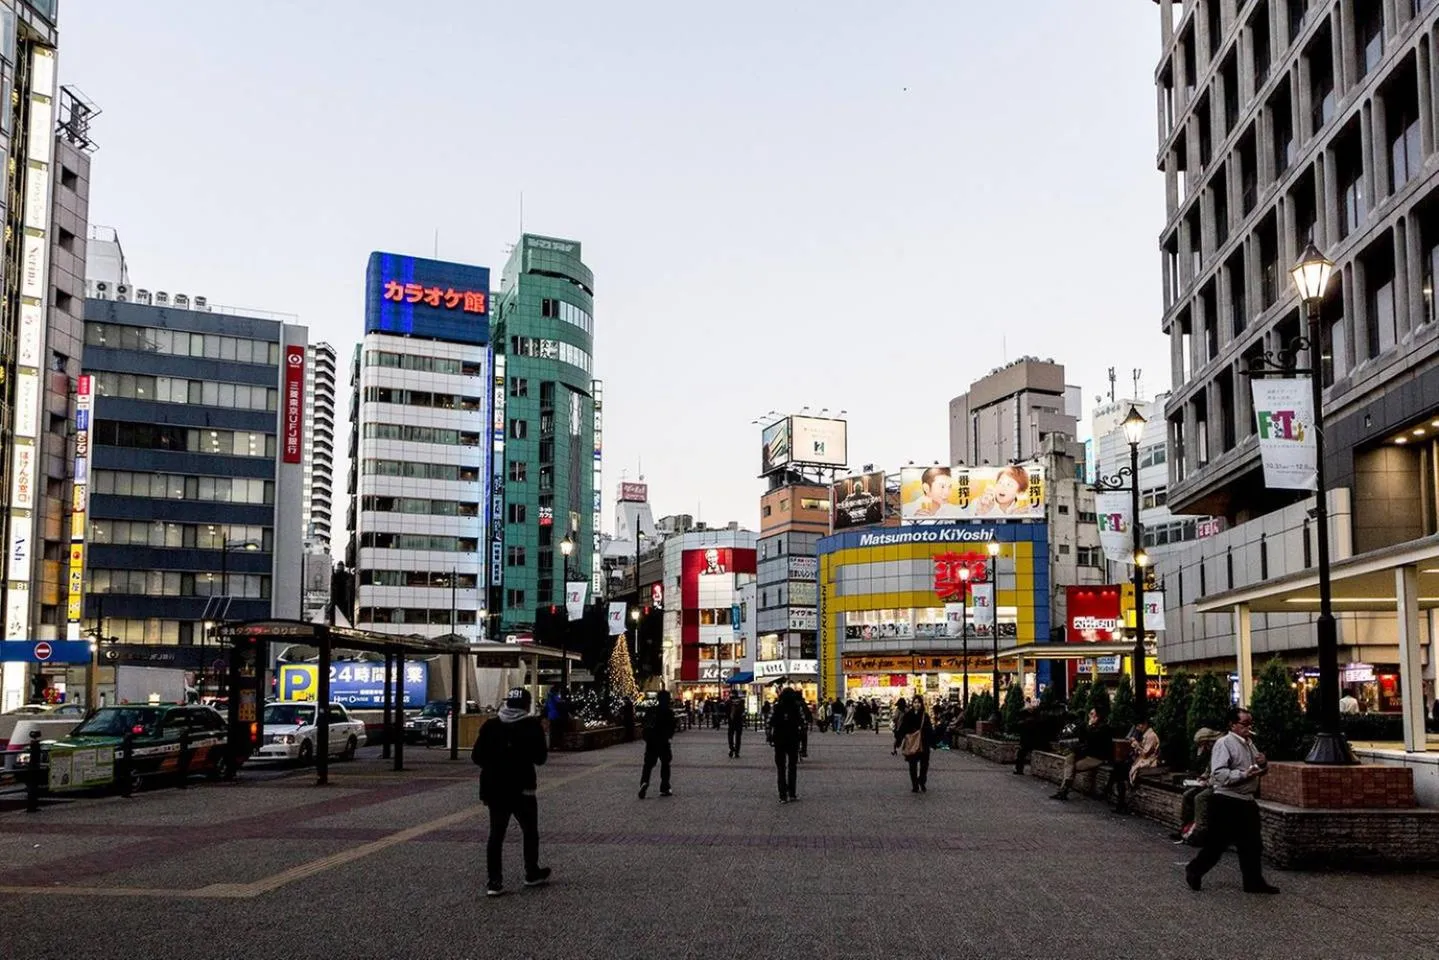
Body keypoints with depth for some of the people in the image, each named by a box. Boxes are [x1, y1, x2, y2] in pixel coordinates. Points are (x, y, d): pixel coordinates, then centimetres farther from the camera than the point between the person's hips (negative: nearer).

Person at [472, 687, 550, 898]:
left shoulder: (490, 725, 1)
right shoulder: (532, 726, -8)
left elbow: (476, 756, 1)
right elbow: (540, 758, -8)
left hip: (494, 789, 3)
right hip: (522, 789, -3)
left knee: (496, 833, 6)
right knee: (530, 831, 15)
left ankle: (494, 881, 0)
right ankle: (532, 874, 24)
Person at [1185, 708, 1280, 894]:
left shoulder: (1250, 744, 16)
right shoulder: (1224, 743, -13)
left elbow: (1262, 770, 25)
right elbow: (1219, 774, -23)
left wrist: (1263, 763, 2)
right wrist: (1245, 775, -29)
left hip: (1246, 802, 9)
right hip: (1227, 803, -9)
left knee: (1252, 844, 9)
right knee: (1217, 843, -1)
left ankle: (1254, 881, 17)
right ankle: (1194, 871, 16)